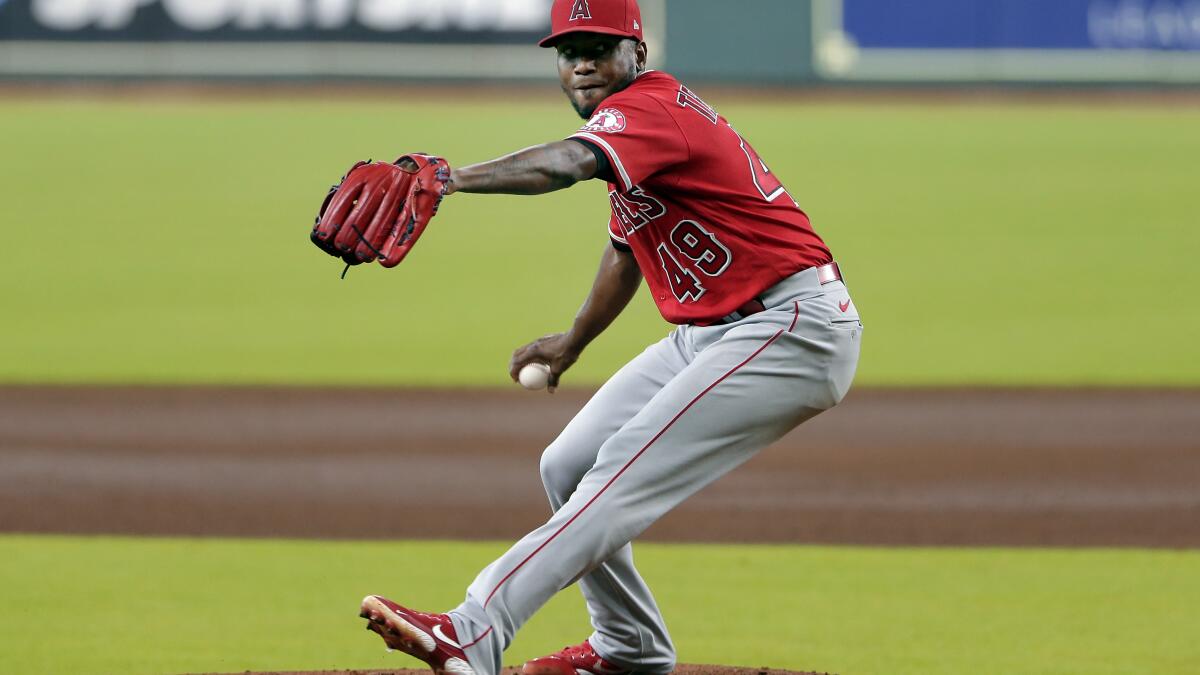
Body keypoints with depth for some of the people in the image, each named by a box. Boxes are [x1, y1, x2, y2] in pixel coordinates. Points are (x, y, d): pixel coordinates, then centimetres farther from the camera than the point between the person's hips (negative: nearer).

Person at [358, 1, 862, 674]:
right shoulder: (637, 122, 13)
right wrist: (573, 343, 39)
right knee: (570, 468, 12)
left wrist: (453, 179, -54)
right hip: (710, 334, 11)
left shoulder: (649, 107, -18)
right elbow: (628, 247, 29)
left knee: (628, 470, -22)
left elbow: (564, 164, -39)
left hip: (796, 327, -11)